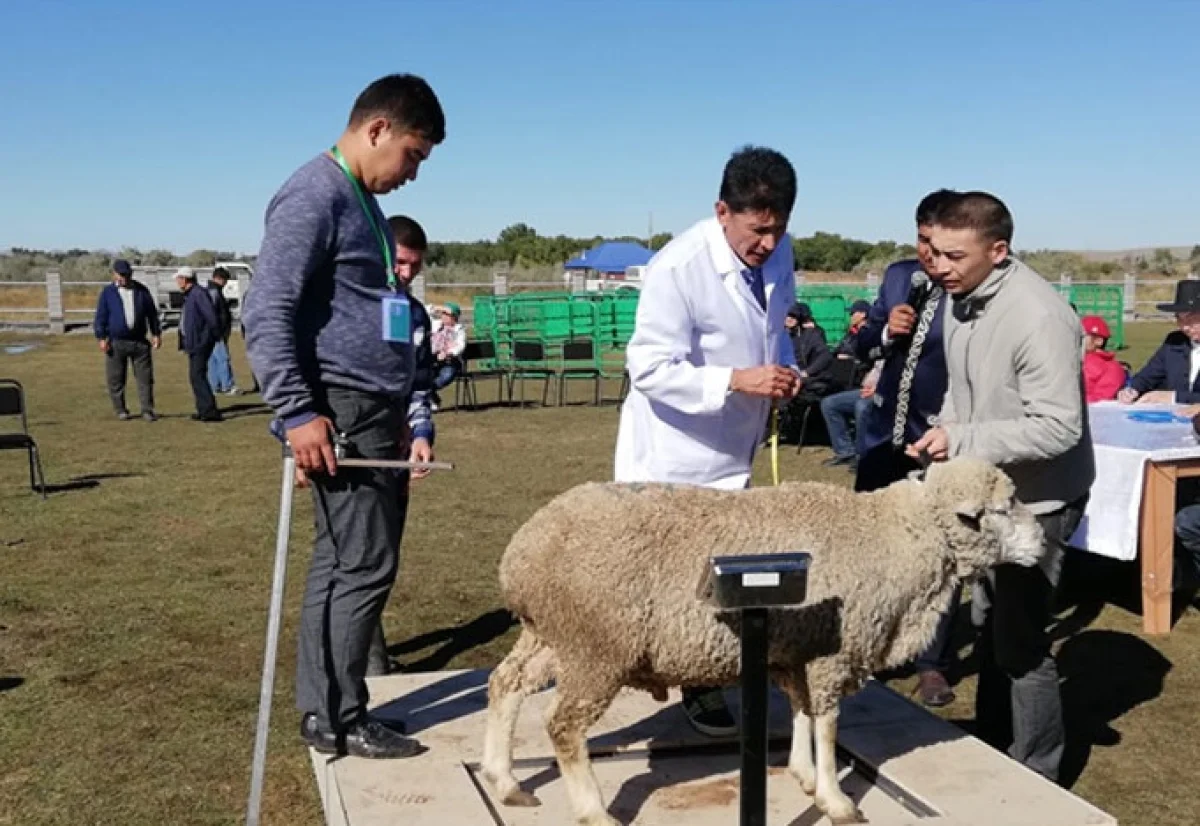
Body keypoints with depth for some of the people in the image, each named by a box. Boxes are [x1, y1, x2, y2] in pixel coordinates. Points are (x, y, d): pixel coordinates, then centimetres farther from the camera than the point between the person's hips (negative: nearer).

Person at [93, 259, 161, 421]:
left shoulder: (141, 290, 10)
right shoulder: (107, 292, 4)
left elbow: (152, 313, 14)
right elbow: (100, 317, 2)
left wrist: (156, 334, 8)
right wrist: (101, 338, -6)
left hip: (139, 341, 1)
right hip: (116, 342, -1)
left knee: (145, 377, -1)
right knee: (116, 379, 3)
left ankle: (147, 410, 3)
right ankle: (120, 410, 15)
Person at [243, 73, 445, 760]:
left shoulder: (364, 201, 18)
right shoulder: (315, 196, -12)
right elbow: (267, 314, -19)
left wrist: (398, 417, 25)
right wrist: (298, 413, -23)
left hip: (373, 415, 10)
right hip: (341, 417, -10)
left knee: (343, 562, 13)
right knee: (364, 567, -5)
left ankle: (325, 709, 22)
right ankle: (339, 721, 7)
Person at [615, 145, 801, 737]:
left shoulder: (778, 252, -2)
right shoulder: (678, 267, -24)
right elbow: (650, 369, -24)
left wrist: (785, 368, -3)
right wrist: (737, 380, -31)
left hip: (730, 455, 7)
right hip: (674, 461, -6)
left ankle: (702, 685, 29)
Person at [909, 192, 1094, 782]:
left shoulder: (1039, 318, -28)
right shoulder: (960, 296, -1)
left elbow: (1058, 427, -30)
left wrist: (963, 442, -30)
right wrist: (943, 431, -5)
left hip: (1035, 500, -9)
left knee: (1019, 641, 0)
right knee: (987, 624, 20)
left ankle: (1035, 778, 19)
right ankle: (991, 747, 39)